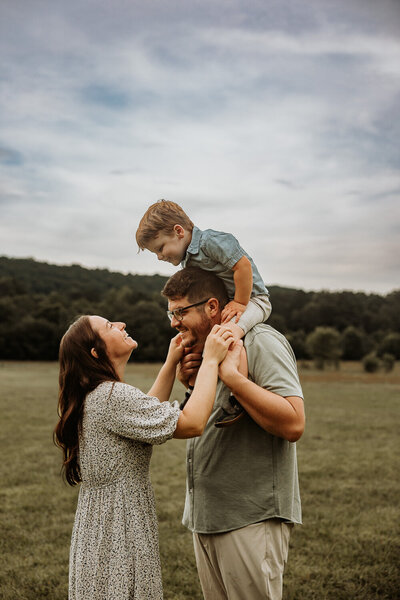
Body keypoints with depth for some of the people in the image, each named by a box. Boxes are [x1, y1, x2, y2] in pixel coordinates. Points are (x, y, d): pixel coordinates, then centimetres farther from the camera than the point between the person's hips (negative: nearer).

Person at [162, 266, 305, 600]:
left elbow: (293, 424, -24)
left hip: (253, 518, -8)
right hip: (205, 516, 8)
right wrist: (190, 383, 2)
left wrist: (229, 373, -23)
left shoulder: (261, 342, -13)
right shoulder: (204, 351, 14)